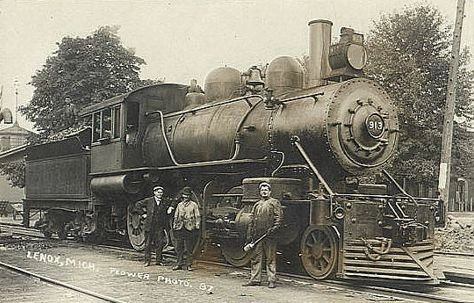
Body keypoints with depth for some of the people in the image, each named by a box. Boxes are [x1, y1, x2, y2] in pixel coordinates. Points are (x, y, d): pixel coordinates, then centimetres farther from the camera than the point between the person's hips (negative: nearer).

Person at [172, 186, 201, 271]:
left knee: (189, 249, 0)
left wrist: (197, 227, -5)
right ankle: (179, 264, 11)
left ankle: (188, 265, 6)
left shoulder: (194, 205, 4)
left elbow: (197, 217, 2)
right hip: (180, 228, 4)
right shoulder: (179, 205, 15)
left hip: (189, 228, -4)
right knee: (179, 248, 4)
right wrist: (174, 227, 13)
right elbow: (176, 217, 19)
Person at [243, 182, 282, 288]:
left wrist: (274, 228, -19)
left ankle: (271, 280, 3)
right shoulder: (257, 205, 19)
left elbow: (278, 218, -5)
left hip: (269, 236, -5)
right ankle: (255, 279, 13)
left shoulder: (274, 203, 4)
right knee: (256, 258, 7)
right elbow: (251, 220, 19)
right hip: (257, 236, 5)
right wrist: (249, 234, 12)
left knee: (271, 259, -1)